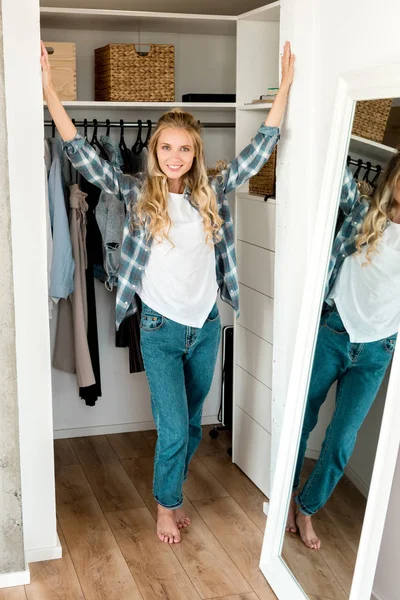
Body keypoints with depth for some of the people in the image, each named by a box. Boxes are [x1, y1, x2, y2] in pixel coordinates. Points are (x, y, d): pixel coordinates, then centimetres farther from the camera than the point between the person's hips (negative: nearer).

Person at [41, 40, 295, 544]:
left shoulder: (213, 192, 0)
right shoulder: (138, 194, -7)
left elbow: (259, 150, 2)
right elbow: (83, 156, -13)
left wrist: (285, 86, -1)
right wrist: (48, 91, -20)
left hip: (206, 327, 3)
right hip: (161, 329, -3)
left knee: (191, 425, 16)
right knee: (173, 430, -2)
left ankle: (172, 492, 39)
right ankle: (166, 503, 24)